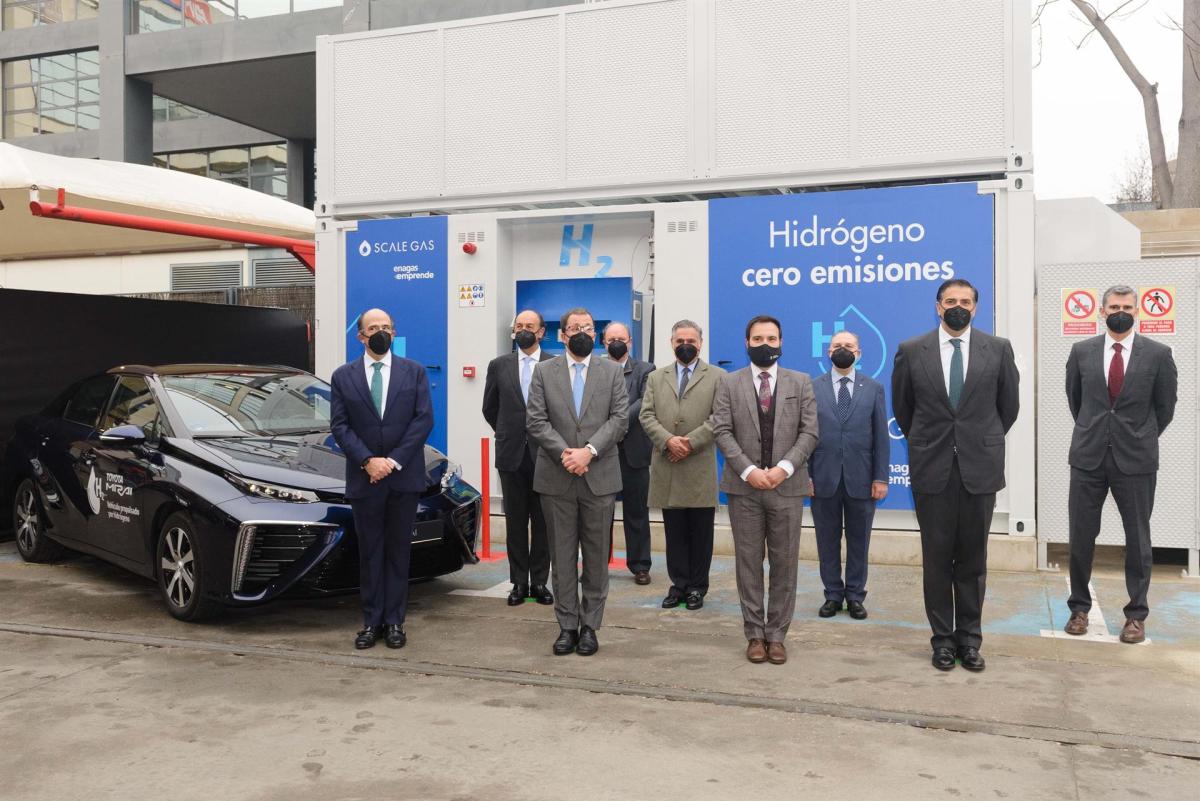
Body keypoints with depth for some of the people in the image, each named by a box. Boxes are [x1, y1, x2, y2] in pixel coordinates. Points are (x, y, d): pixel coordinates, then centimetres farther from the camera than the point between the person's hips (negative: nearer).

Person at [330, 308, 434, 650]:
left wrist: (394, 460, -11)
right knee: (369, 552, 7)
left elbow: (424, 419, -3)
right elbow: (339, 425, 0)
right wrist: (367, 461, -13)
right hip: (364, 478, 0)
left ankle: (394, 621, 13)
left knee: (398, 551, 6)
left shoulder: (414, 372, 5)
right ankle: (371, 622, 14)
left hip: (404, 477, 0)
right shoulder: (343, 377, 5)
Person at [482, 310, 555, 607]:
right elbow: (490, 408, 14)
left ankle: (539, 581, 13)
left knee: (542, 521, 5)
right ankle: (519, 582, 14)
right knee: (515, 521, 7)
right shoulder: (499, 365, 6)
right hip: (511, 455, 2)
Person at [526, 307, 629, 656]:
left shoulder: (612, 372, 7)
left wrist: (589, 451, -16)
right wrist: (564, 453, -15)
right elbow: (535, 421, -1)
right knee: (562, 556, 6)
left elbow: (620, 419, -3)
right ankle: (568, 625, 14)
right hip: (556, 479, 0)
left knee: (596, 557, 5)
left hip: (599, 478, 0)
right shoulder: (544, 372, 7)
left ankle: (590, 626, 15)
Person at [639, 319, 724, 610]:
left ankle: (697, 586, 14)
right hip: (667, 468, 2)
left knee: (700, 531, 4)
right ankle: (679, 583, 16)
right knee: (674, 531, 7)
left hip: (700, 467, -2)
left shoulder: (717, 377, 5)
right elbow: (647, 415, 4)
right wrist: (668, 440, -12)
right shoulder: (656, 377, 14)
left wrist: (691, 442, -14)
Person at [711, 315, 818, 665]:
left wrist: (784, 468, -13)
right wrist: (748, 470, -14)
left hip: (787, 487, 0)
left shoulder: (801, 383, 8)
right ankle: (755, 633, 14)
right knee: (748, 563, 4)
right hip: (744, 487, 0)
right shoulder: (729, 384, 6)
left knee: (784, 564, 4)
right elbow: (721, 432, -2)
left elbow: (809, 432, 0)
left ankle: (776, 634, 13)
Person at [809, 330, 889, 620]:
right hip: (824, 478, 0)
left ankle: (855, 596, 20)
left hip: (861, 479, 0)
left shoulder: (873, 388, 5)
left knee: (859, 541, 8)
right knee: (827, 541, 8)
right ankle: (833, 594, 20)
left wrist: (881, 477, -3)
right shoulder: (812, 388, 4)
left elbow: (881, 436, 3)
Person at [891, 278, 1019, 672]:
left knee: (973, 559, 8)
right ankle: (943, 638, 17)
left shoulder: (998, 349, 1)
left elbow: (1009, 406, 11)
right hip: (932, 469, 0)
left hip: (979, 468, 0)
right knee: (937, 558, 6)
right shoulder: (911, 351, 0)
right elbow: (902, 406, 12)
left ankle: (970, 638, 19)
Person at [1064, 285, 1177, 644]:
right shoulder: (1082, 352, 3)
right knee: (1080, 537, 6)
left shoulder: (1158, 354, -2)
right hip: (1088, 457, 1)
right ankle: (1079, 607, 21)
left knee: (1138, 540, 7)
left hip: (1135, 460, -1)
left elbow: (1165, 406, 7)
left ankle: (1136, 615, 20)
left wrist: (1142, 440, 13)